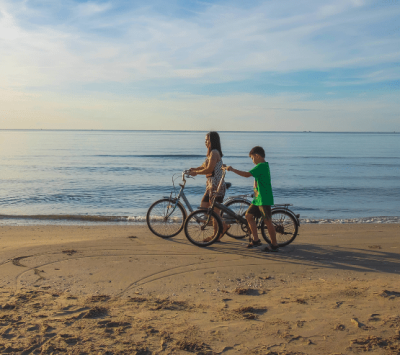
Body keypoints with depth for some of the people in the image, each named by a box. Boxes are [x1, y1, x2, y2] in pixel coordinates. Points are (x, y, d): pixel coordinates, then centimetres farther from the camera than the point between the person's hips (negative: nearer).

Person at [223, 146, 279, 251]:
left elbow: (247, 174, -23)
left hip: (264, 199, -10)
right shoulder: (263, 166, 16)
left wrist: (232, 169, -18)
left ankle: (274, 245, 6)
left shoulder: (261, 166, -16)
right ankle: (256, 240, 18)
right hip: (258, 198, 10)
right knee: (248, 215, 11)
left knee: (267, 221, -4)